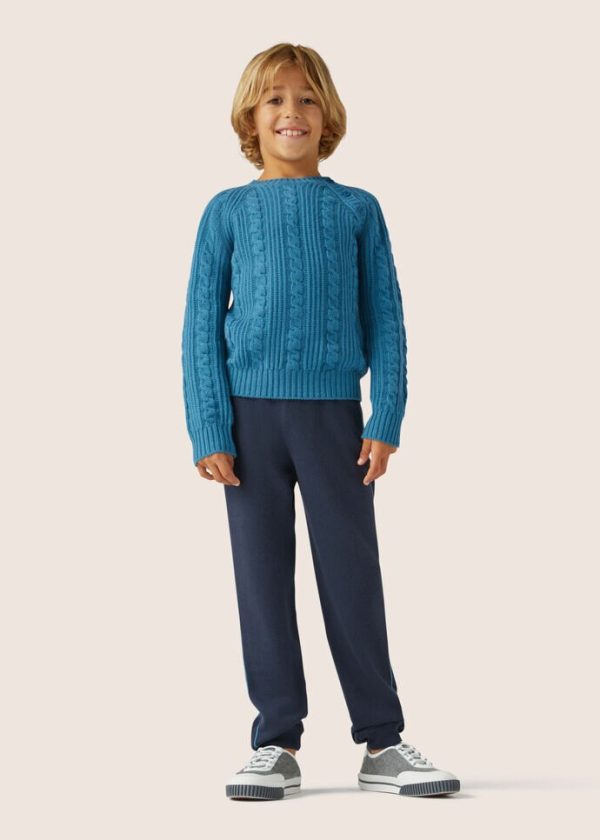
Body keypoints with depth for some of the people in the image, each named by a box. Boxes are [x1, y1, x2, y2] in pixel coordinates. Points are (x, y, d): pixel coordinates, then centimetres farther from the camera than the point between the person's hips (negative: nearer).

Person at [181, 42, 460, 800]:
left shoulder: (357, 210, 6)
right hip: (251, 415, 0)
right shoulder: (229, 211, 5)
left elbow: (386, 323, 5)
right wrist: (209, 433, -6)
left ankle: (382, 742, 11)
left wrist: (386, 422, -4)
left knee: (354, 575, 3)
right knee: (263, 577, 4)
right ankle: (277, 743, 11)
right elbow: (201, 327, 2)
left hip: (335, 415, 0)